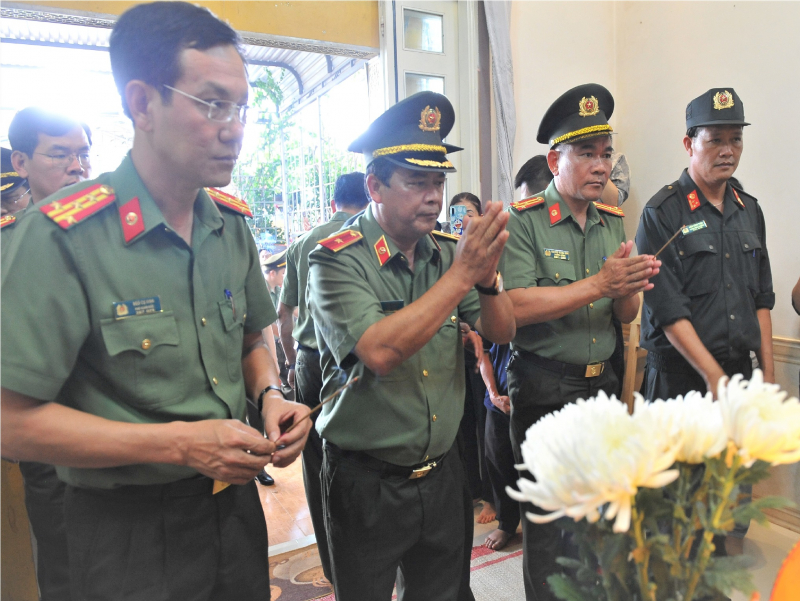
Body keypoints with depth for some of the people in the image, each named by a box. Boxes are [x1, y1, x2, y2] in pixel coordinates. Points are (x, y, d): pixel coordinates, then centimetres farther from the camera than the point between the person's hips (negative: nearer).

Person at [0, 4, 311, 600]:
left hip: (236, 500, 6)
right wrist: (180, 443, -23)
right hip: (130, 528, -5)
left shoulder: (232, 223, 0)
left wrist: (271, 395, -8)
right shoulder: (62, 236, -20)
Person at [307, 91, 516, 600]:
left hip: (442, 473, 5)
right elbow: (379, 352, -29)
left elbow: (501, 332, -2)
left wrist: (487, 276, -22)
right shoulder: (337, 259, -16)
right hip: (367, 483, -4)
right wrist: (461, 274, -28)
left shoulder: (446, 251, 0)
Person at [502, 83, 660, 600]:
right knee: (548, 525, 8)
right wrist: (598, 284, -23)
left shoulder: (613, 224, 9)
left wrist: (628, 289, -14)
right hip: (544, 393, -6)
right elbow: (514, 306, -23)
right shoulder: (522, 223, -11)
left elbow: (627, 317, 8)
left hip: (603, 385, 6)